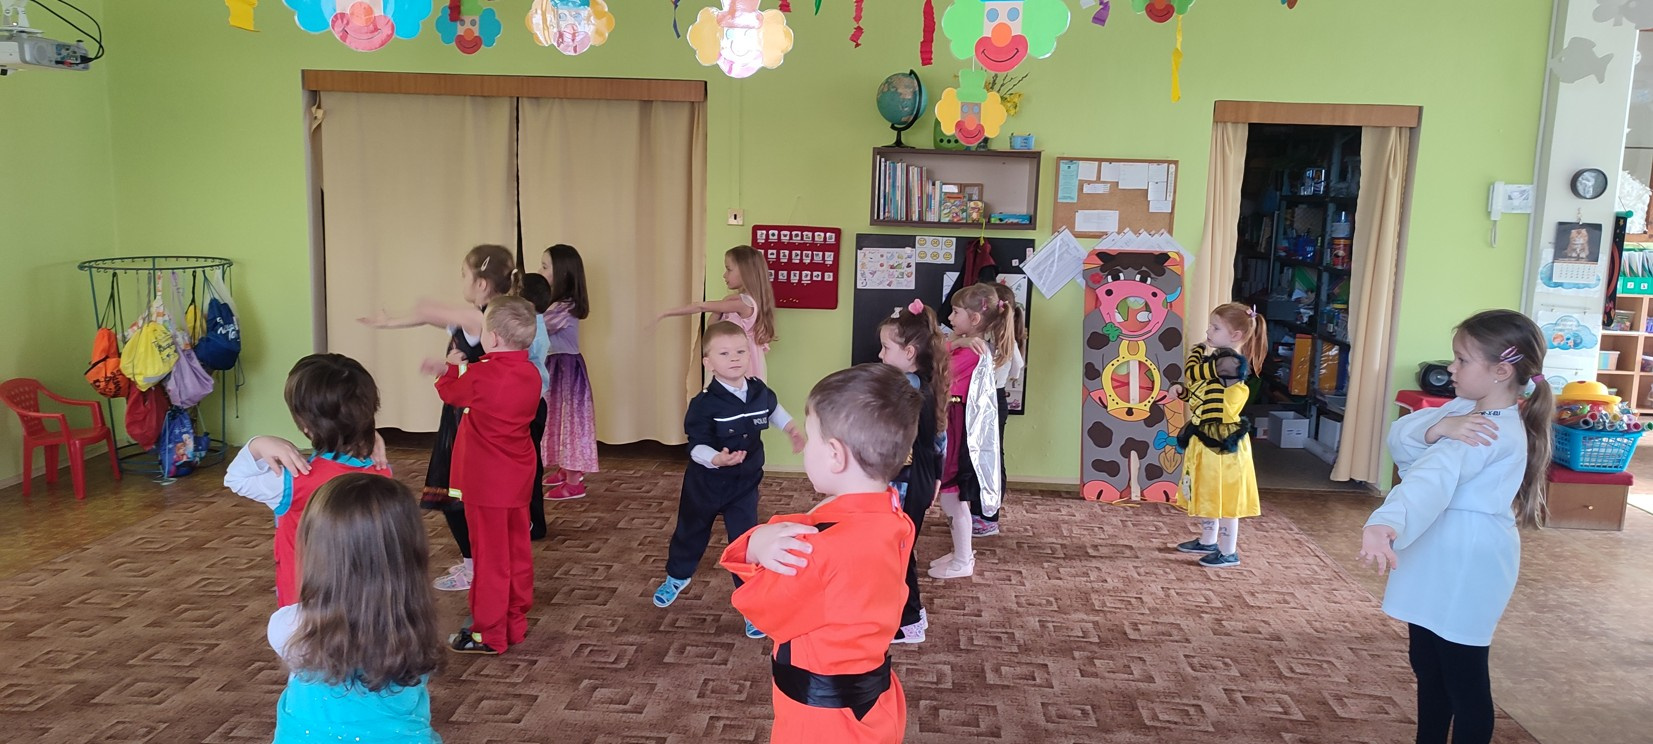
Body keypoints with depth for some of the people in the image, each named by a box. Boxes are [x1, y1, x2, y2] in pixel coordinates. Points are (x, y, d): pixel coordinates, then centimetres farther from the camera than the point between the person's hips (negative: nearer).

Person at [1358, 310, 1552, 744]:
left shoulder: (1493, 435, -24)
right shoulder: (1466, 410, 4)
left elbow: (1432, 480, -43)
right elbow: (1399, 438, -5)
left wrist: (1384, 524, -58)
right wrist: (1438, 426, -26)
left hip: (1467, 570, -10)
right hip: (1439, 564, 10)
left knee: (1463, 677, 3)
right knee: (1427, 665, 20)